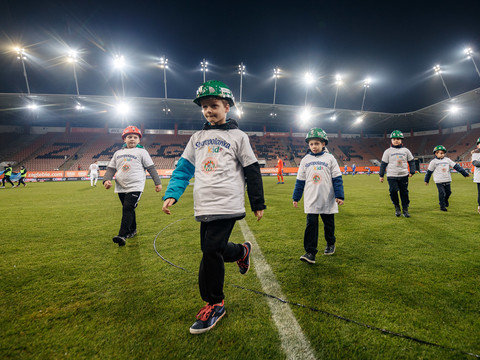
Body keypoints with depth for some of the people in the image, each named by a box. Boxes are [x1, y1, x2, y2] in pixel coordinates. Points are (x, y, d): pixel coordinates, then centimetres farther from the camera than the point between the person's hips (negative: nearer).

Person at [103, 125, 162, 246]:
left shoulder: (142, 152, 3)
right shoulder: (118, 153, 17)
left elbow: (151, 168, 1)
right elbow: (111, 168, 15)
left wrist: (158, 182, -3)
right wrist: (107, 180, -4)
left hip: (135, 186, -5)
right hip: (121, 187, 6)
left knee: (128, 208, -15)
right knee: (128, 209, 14)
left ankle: (122, 235, -15)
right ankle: (132, 230, 31)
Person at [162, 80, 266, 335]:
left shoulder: (238, 136, 4)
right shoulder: (197, 138, 17)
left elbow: (252, 171, 3)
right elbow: (184, 168, 14)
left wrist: (258, 204, 3)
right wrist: (171, 194, 0)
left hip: (227, 205, -5)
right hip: (203, 207, 6)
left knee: (211, 251, -9)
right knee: (212, 249, 8)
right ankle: (242, 251, 34)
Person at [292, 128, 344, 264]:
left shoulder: (329, 158, 0)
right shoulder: (305, 160, 5)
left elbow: (337, 178, -1)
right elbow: (300, 180, 9)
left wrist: (339, 195, -7)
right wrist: (296, 197, 9)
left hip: (328, 200, 0)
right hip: (311, 200, 1)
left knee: (329, 224, 14)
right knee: (311, 225, -5)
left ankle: (330, 244, 37)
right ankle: (310, 252, -3)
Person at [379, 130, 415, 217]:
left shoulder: (406, 150, 8)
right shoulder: (388, 151, 4)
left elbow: (411, 161, 15)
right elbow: (383, 163, 4)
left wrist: (412, 172, 5)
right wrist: (381, 175, 2)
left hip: (404, 175, 2)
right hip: (392, 176, -2)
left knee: (404, 192, 3)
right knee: (393, 191, -13)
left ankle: (405, 210, 14)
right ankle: (397, 207, 10)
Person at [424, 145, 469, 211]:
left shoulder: (447, 160, 9)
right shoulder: (433, 162, 1)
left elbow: (456, 166, 8)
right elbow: (429, 171, 7)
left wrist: (465, 173, 6)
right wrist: (426, 180, 12)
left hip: (447, 180, 4)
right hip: (439, 181, -4)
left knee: (448, 192, 11)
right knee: (442, 193, -6)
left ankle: (445, 201, 38)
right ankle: (442, 206, 5)